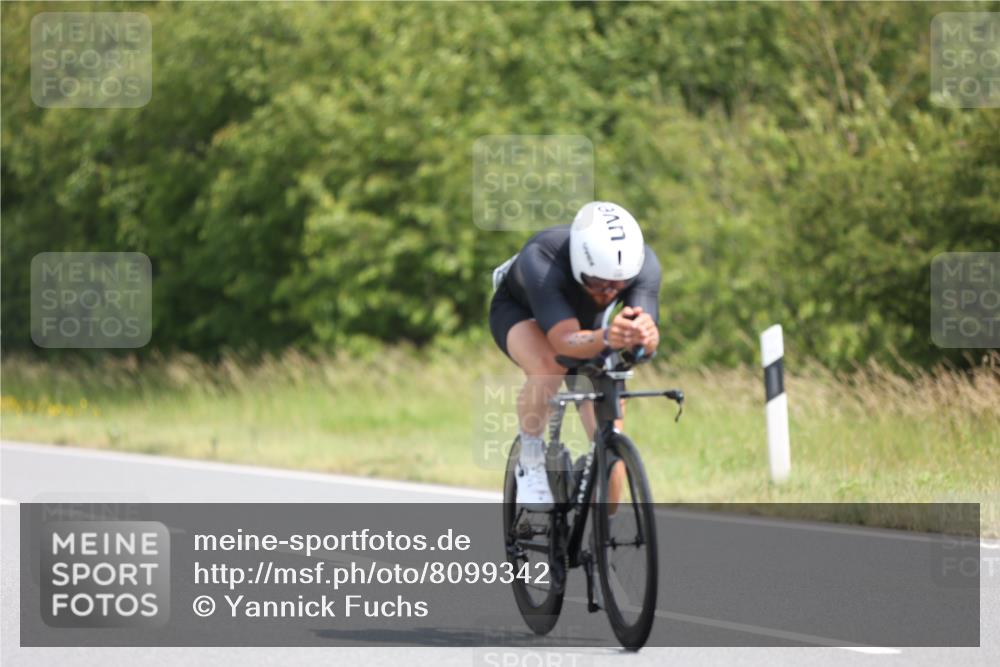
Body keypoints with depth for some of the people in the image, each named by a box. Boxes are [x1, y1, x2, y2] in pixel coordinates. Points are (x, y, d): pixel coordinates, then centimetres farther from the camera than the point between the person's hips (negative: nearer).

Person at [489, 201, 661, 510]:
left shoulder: (643, 263, -33)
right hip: (519, 311, -3)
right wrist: (606, 337, -72)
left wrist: (645, 335, -67)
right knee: (548, 366, -38)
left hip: (588, 323, 3)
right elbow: (565, 341, -51)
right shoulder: (541, 260, -42)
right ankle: (531, 458, -15)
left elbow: (648, 343, -43)